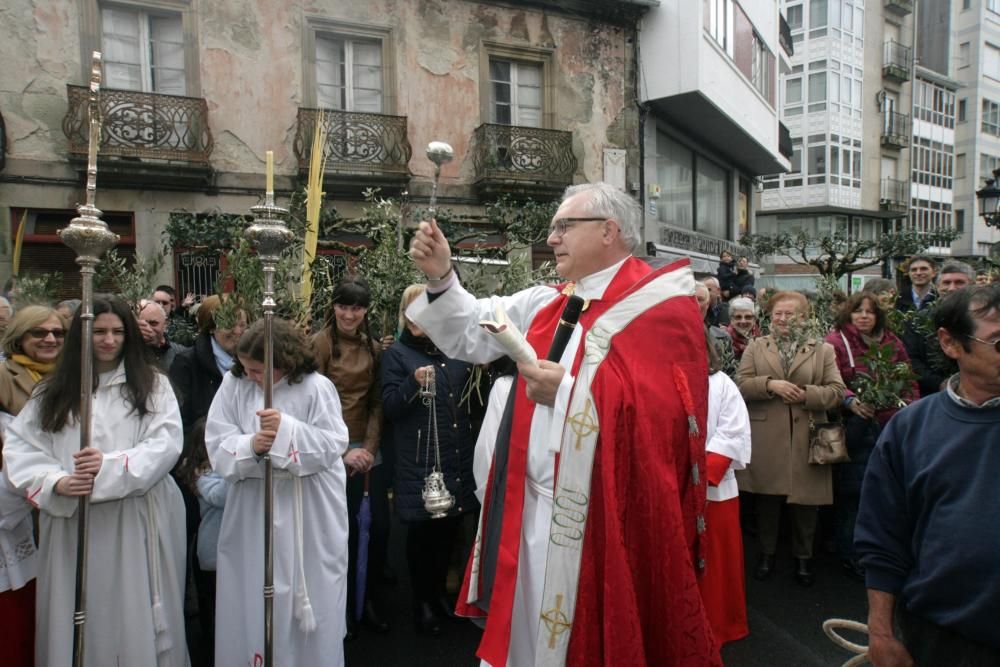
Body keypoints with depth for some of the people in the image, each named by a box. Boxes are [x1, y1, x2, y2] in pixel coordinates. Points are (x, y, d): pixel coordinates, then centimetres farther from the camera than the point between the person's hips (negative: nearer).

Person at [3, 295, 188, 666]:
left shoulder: (152, 383, 5)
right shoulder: (53, 390, 11)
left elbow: (167, 443, -7)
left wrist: (111, 467, -20)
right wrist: (56, 482, -13)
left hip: (136, 521, -2)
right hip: (72, 521, 2)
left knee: (137, 621, 4)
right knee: (78, 623, 9)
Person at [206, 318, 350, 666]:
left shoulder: (316, 387, -11)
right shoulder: (233, 384, -2)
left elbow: (332, 445, -14)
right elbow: (217, 446, -5)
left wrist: (286, 429, -25)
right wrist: (251, 446, -24)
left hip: (310, 516, -2)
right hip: (252, 513, 3)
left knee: (312, 599, 11)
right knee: (251, 601, 12)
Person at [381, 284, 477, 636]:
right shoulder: (397, 353, -1)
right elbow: (389, 407, -7)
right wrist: (414, 382, -23)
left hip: (458, 456, 4)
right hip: (420, 459, -3)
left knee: (450, 527, 12)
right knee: (421, 530, 5)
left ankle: (440, 590, 35)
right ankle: (422, 599, 26)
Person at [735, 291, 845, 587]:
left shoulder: (823, 350, 7)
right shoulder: (755, 347, 9)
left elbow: (837, 391, 0)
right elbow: (741, 384, -1)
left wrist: (806, 394, -15)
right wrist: (770, 384, -17)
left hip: (806, 439, 0)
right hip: (765, 440, 0)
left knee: (805, 500, 7)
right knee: (767, 498, 8)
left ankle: (803, 557, 25)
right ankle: (767, 553, 25)